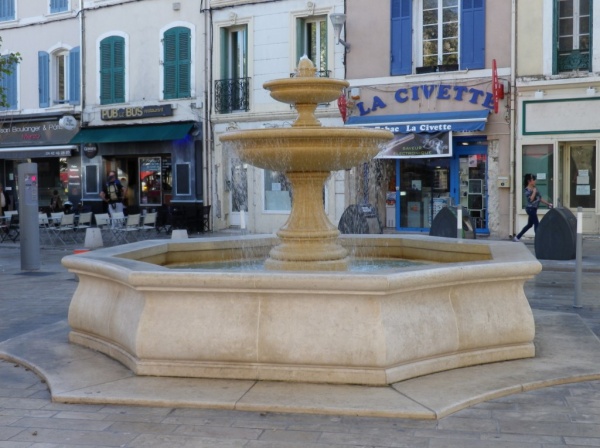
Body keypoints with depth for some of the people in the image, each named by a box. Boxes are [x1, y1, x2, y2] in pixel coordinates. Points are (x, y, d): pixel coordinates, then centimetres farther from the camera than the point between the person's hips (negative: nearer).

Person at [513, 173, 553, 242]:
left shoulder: (534, 189, 12)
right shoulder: (527, 190, -13)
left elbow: (540, 198, 16)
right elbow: (531, 199, -25)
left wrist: (548, 203, 13)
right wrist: (534, 192, -18)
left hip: (534, 209, 9)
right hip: (530, 208, -9)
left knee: (530, 225, 15)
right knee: (536, 224, -9)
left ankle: (517, 237, 22)